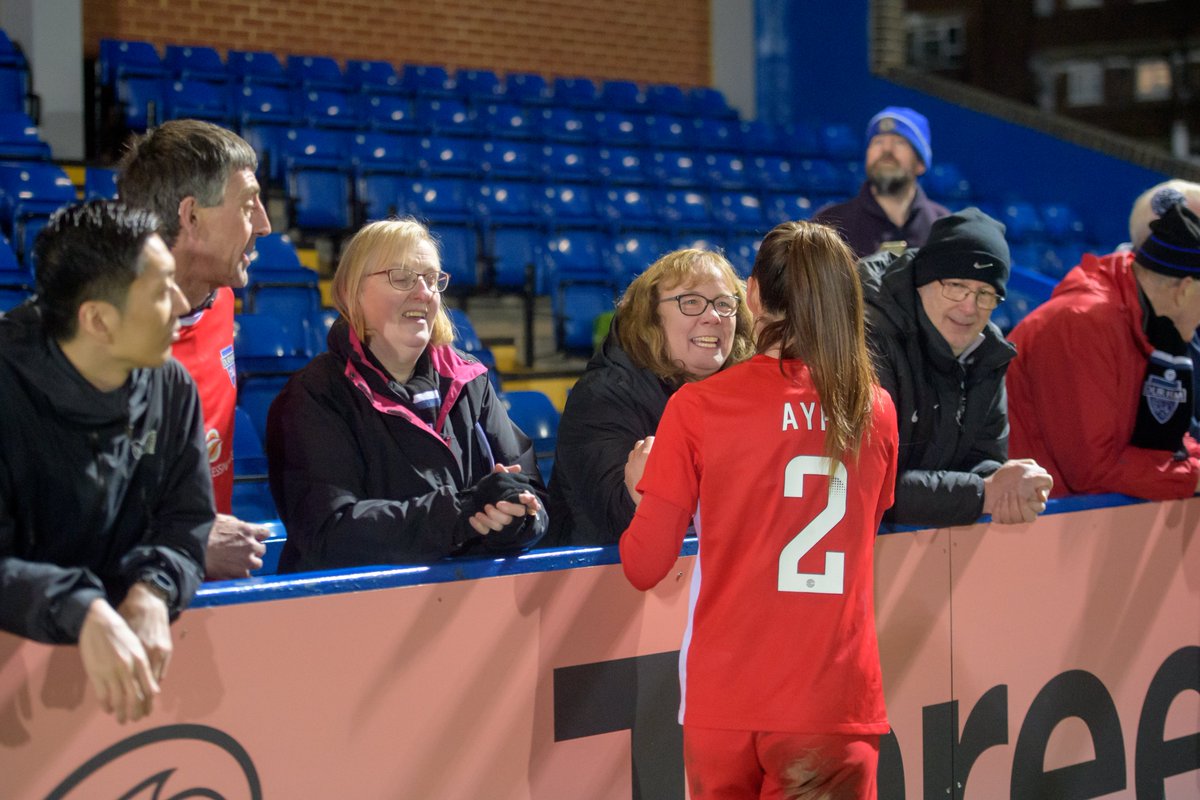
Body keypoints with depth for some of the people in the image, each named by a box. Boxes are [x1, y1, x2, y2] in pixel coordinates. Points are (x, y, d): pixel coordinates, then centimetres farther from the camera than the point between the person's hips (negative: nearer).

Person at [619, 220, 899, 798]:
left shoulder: (697, 407, -8)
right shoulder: (874, 409, 1)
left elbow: (644, 567, -4)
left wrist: (643, 492, 13)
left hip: (724, 699, -1)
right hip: (834, 700, 1)